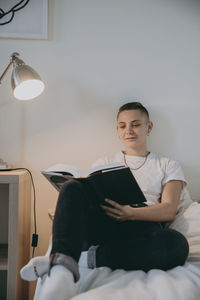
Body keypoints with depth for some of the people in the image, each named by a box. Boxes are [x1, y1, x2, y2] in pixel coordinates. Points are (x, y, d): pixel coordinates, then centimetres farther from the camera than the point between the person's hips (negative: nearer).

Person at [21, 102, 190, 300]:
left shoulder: (168, 166, 21)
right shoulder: (104, 163, 28)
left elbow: (169, 210, 5)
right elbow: (90, 195, 15)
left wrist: (132, 213, -16)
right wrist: (66, 215, -10)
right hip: (102, 225, 2)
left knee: (177, 244, -37)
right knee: (73, 187, -27)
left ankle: (90, 258, -34)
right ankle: (63, 265, -46)